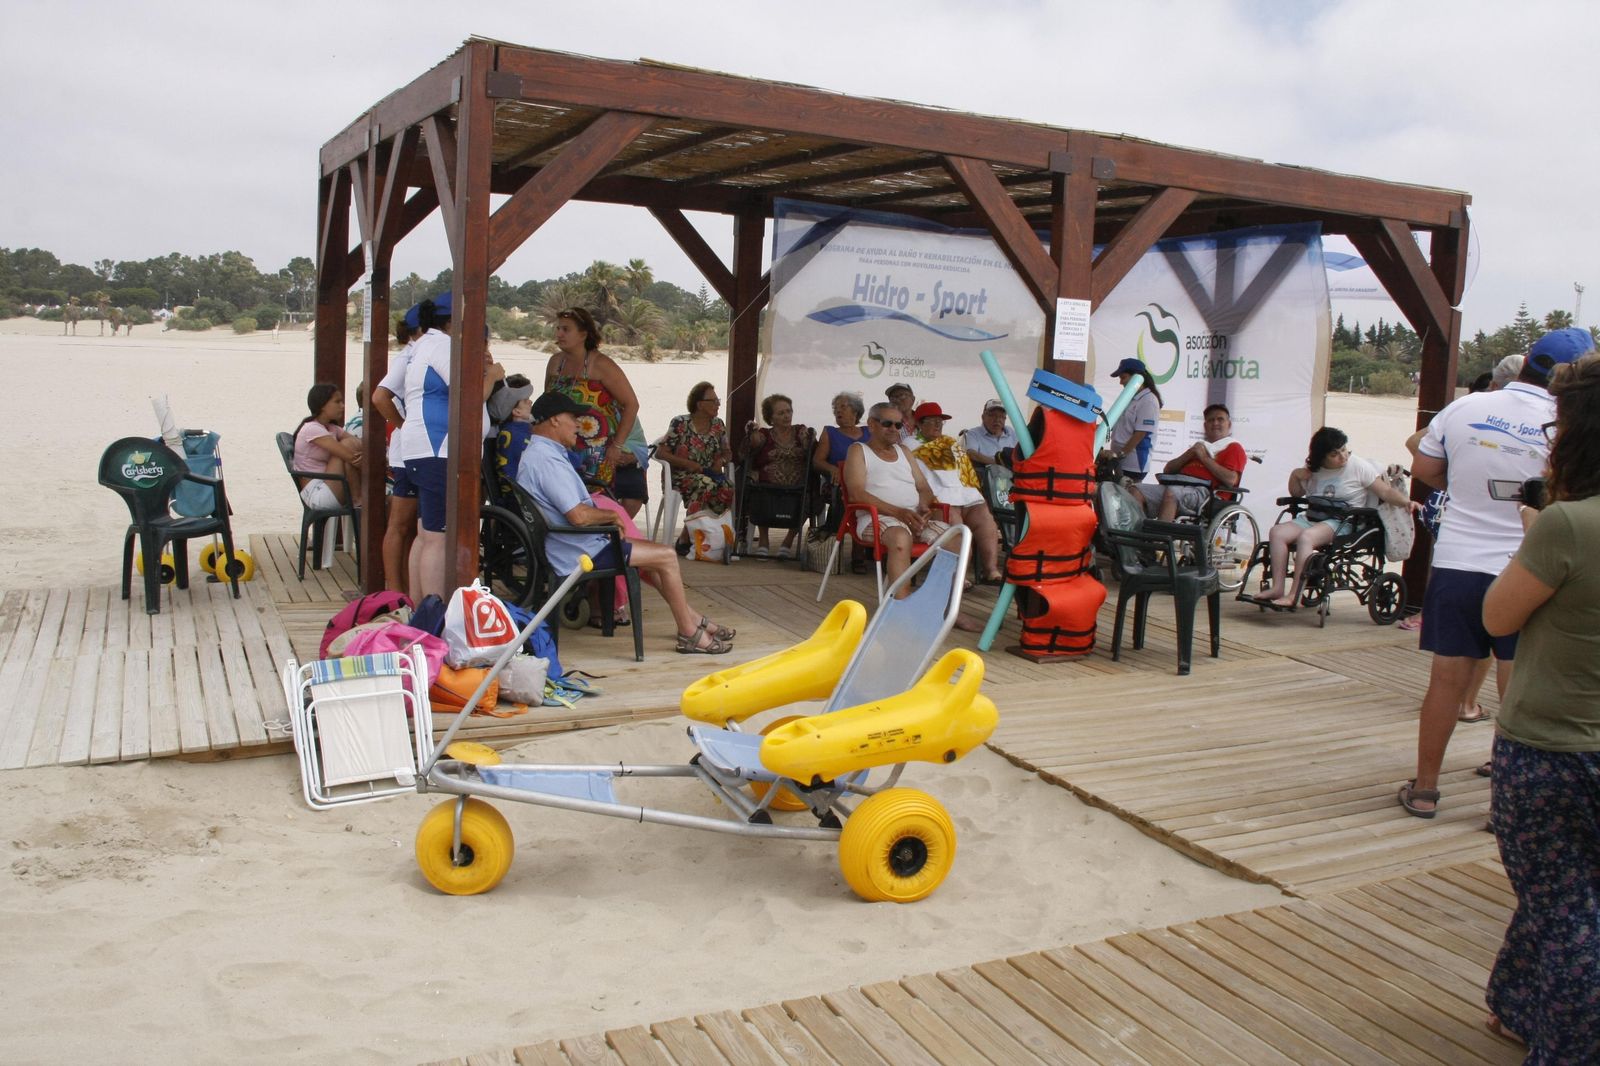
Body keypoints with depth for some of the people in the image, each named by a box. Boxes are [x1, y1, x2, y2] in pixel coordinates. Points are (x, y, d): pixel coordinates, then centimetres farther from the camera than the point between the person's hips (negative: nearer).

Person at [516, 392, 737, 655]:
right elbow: (578, 515, -28)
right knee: (666, 556, -7)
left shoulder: (536, 454, 14)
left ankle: (691, 617, 23)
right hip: (580, 554, -11)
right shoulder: (546, 459, -22)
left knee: (655, 552, 19)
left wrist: (608, 517, 7)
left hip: (570, 548, 11)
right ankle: (690, 634, 1)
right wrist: (612, 515, -9)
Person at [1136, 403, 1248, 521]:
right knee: (1137, 491, -18)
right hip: (1179, 487, 6)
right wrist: (1189, 454, 11)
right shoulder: (1198, 446, 35)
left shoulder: (1233, 448, 16)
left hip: (1205, 491, -6)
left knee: (1171, 493, -37)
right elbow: (1167, 470, 28)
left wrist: (1204, 458, 1)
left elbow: (1231, 480, -4)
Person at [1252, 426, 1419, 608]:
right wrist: (1295, 476, 5)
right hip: (1312, 518, 6)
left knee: (1306, 537, -33)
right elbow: (1296, 493, 26)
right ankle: (1277, 588, -22)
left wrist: (1407, 502, -21)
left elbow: (1386, 492, -3)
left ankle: (1293, 596, -34)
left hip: (1343, 523, -6)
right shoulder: (1313, 470, 12)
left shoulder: (1359, 467, -2)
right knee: (1277, 532, -19)